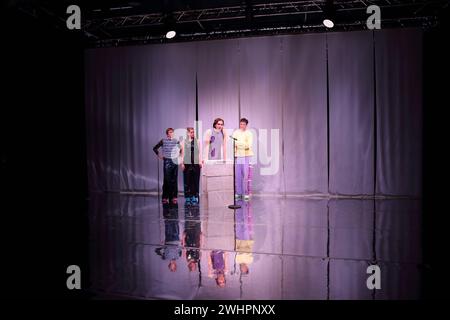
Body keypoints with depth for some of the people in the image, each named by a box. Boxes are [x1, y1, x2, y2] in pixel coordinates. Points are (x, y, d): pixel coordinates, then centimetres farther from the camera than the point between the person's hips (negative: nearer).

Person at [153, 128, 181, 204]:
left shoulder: (176, 141, 7)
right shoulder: (163, 141, 2)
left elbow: (181, 149, 23)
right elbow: (155, 148, 11)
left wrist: (178, 155, 12)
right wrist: (159, 155, 6)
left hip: (175, 161, 2)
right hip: (167, 161, -2)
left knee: (174, 180, 2)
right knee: (167, 180, -3)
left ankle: (174, 197, 6)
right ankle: (165, 198, 3)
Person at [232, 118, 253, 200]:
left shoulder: (249, 133, 6)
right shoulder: (235, 133, 12)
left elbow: (249, 144, -5)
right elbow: (233, 143, 5)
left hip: (246, 156, -2)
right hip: (237, 156, 2)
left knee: (245, 175, -6)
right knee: (237, 175, 2)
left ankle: (246, 193, -1)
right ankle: (238, 193, 10)